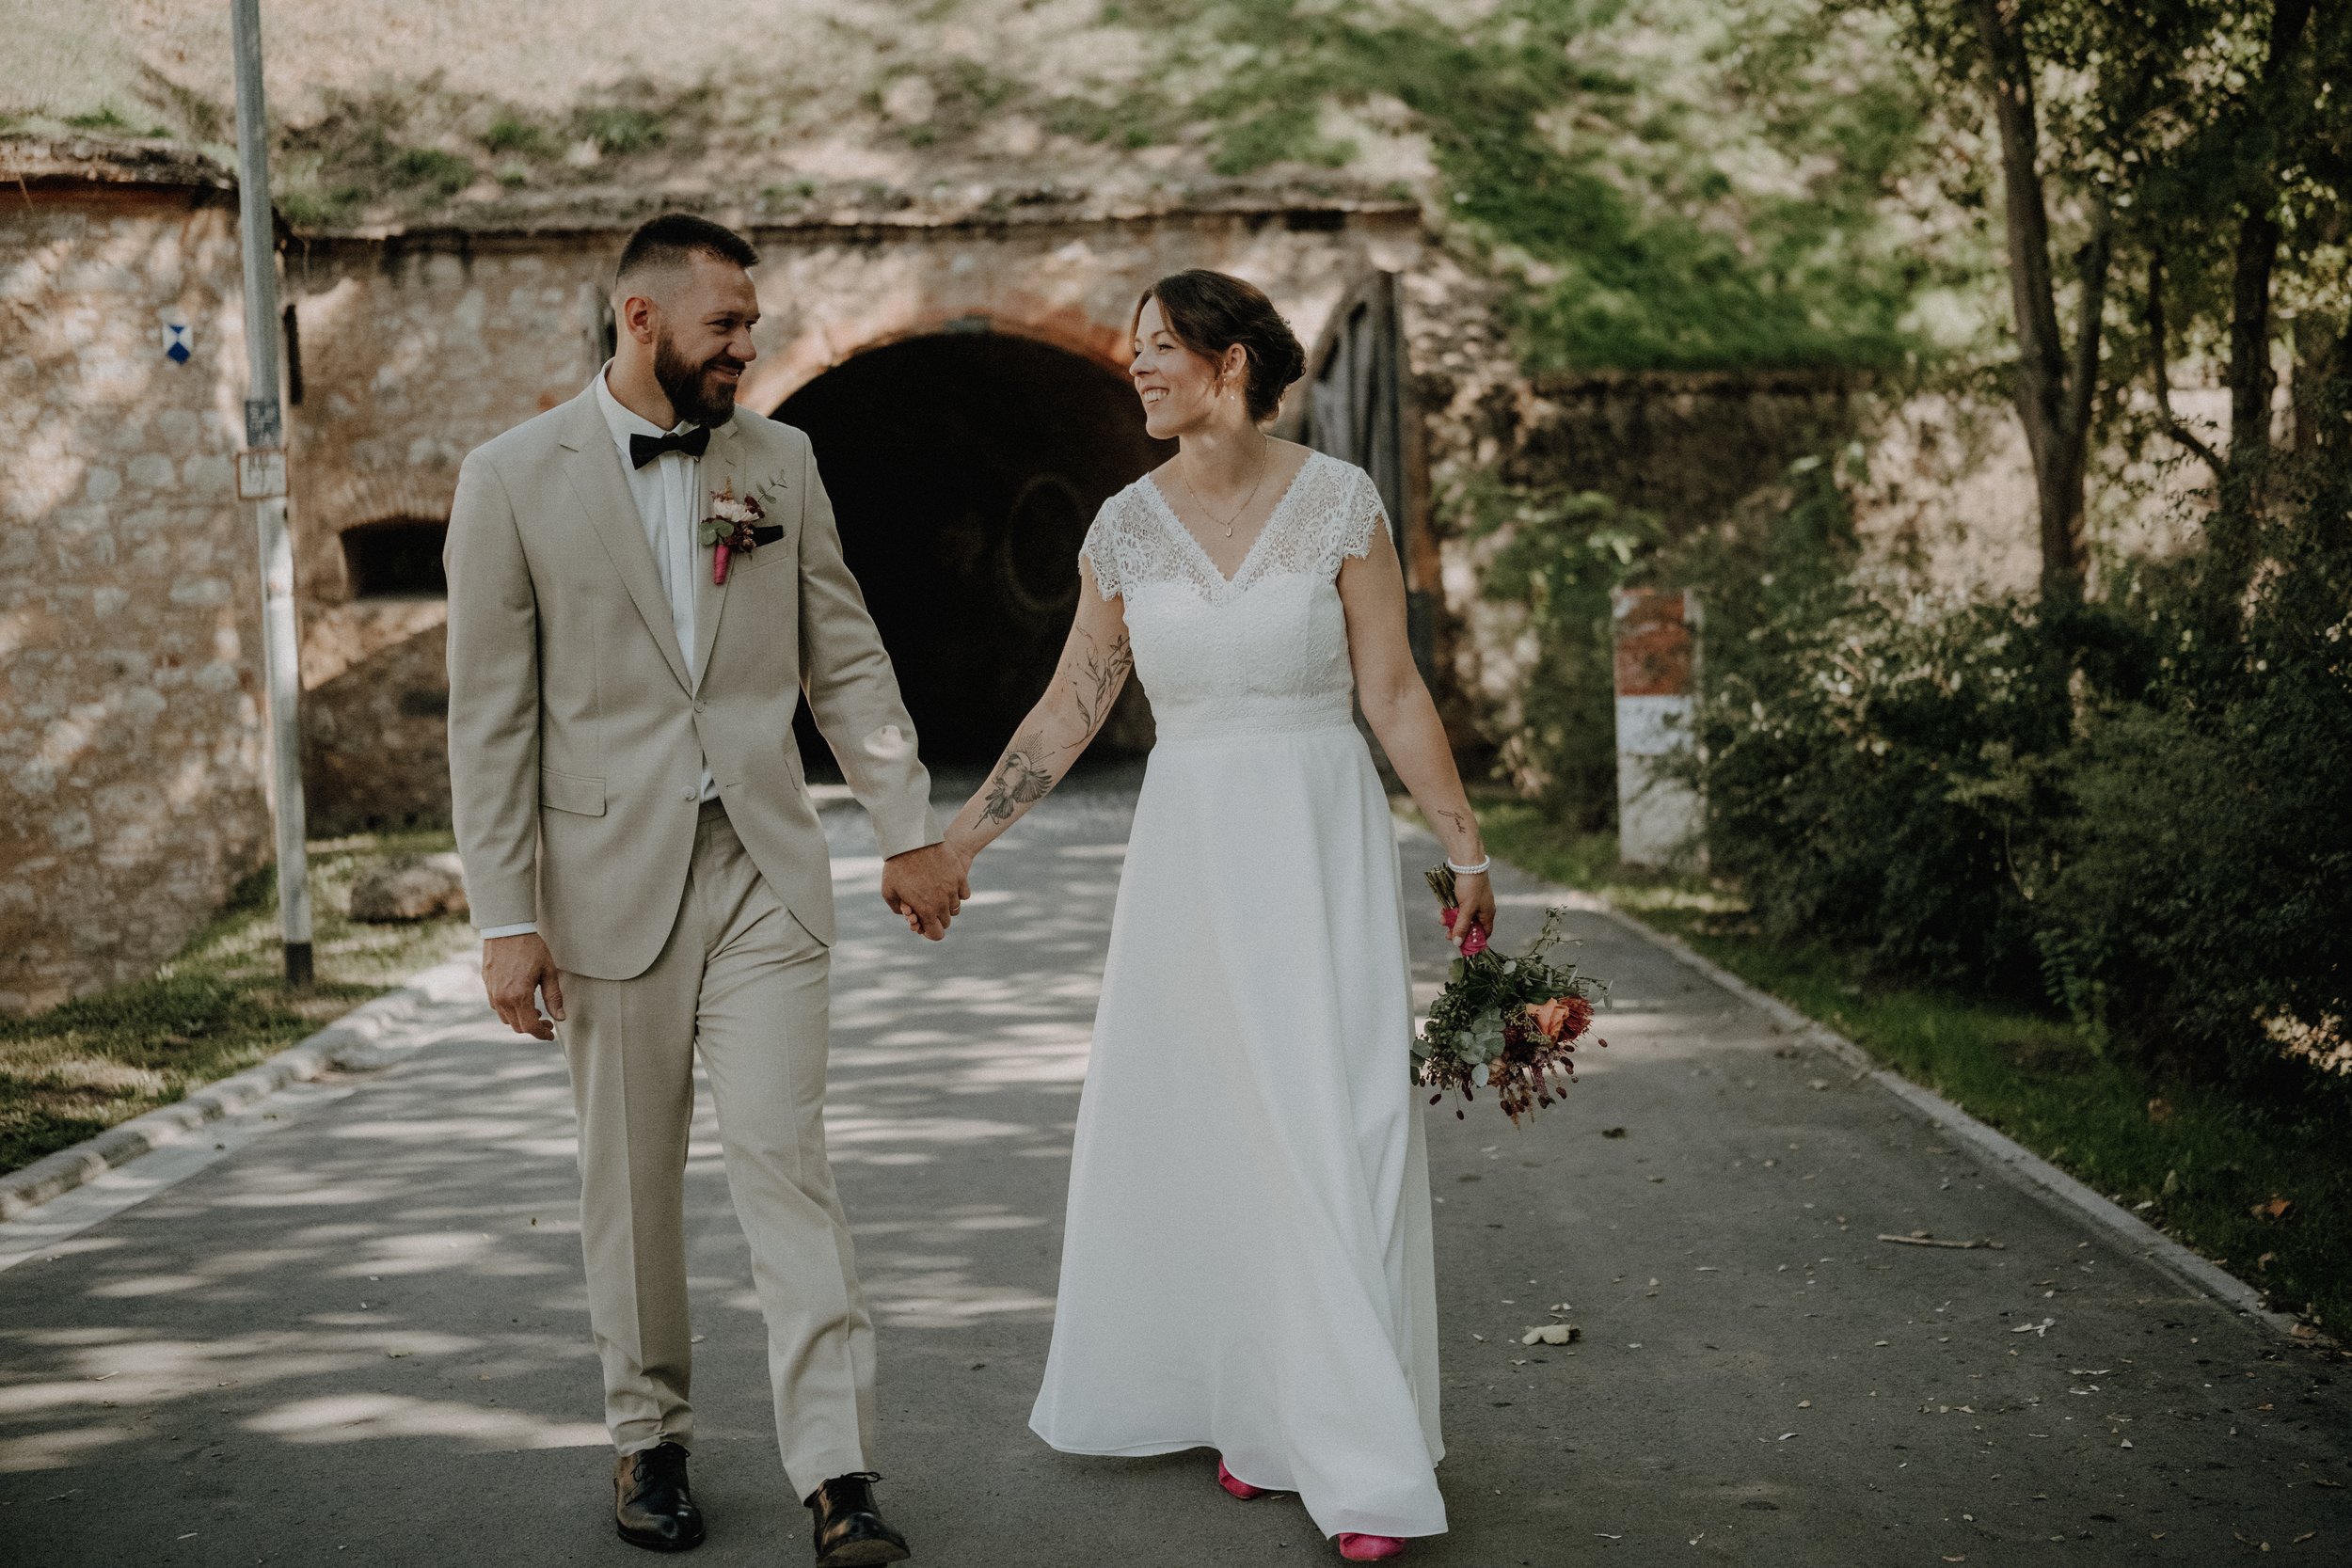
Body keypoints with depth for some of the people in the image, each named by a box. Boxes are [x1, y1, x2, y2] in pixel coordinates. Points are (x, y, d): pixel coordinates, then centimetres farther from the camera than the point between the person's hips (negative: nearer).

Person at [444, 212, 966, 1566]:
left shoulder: (781, 462, 7)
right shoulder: (515, 479, -3)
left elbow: (846, 658, 12)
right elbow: (492, 716, -4)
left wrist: (912, 829, 10)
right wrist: (505, 918, -7)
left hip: (763, 867, 1)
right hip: (609, 875, -1)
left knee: (786, 1159, -5)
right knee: (632, 1179, 9)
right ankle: (651, 1438, 26)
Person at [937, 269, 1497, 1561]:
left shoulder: (1340, 502, -4)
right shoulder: (1126, 524, 4)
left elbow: (1392, 690, -1)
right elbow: (1072, 704, 9)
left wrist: (1464, 843, -2)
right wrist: (960, 835, 8)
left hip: (1321, 837, -3)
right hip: (1189, 843, 3)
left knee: (1333, 1127, -6)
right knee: (1203, 1126, 7)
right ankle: (1247, 1408, 23)